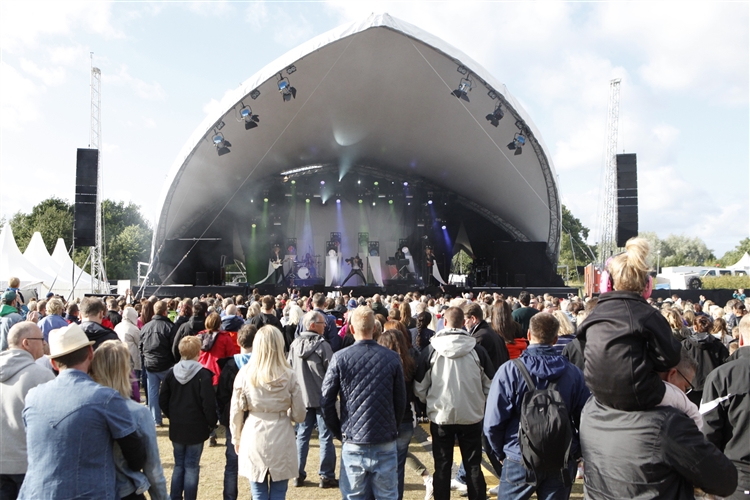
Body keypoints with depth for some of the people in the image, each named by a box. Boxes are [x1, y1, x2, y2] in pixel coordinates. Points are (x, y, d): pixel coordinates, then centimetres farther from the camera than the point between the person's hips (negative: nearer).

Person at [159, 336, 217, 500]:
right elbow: (208, 404, -17)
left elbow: (162, 400, 4)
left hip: (176, 428, 5)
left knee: (178, 465, 17)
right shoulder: (203, 374, -17)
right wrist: (212, 423, -2)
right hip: (196, 428, -4)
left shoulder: (171, 372, -2)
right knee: (192, 467, 6)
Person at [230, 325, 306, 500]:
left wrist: (236, 438, 16)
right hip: (281, 440, 0)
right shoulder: (289, 375, -8)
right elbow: (299, 415, -3)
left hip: (253, 439, 1)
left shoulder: (245, 373, -6)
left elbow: (236, 411, 1)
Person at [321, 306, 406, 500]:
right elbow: (401, 401, 2)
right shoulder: (392, 357, -4)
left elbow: (326, 401, -5)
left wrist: (339, 432, 8)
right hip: (385, 444, 1)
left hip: (353, 444, -1)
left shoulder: (340, 358, -8)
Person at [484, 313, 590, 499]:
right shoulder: (573, 372, -5)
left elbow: (493, 421, -13)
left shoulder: (510, 370, -14)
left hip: (520, 461, -2)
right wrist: (575, 453, 14)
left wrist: (501, 452, 4)